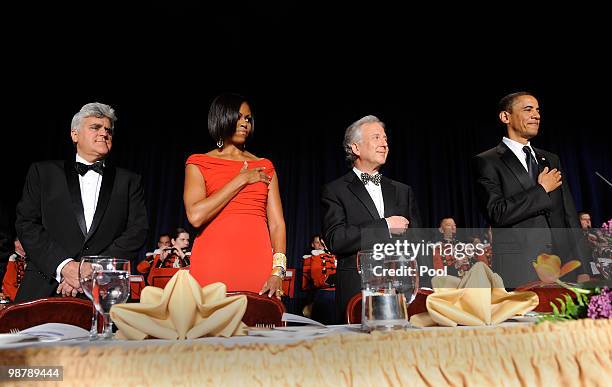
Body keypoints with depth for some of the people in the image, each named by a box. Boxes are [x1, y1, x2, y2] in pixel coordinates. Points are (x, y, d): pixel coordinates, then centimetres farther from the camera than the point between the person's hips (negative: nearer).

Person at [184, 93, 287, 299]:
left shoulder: (265, 167, 14)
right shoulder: (199, 164, 8)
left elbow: (276, 223, 5)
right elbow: (195, 216, -9)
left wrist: (278, 271, -9)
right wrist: (240, 180, -4)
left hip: (257, 263, 2)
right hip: (213, 262, -2)